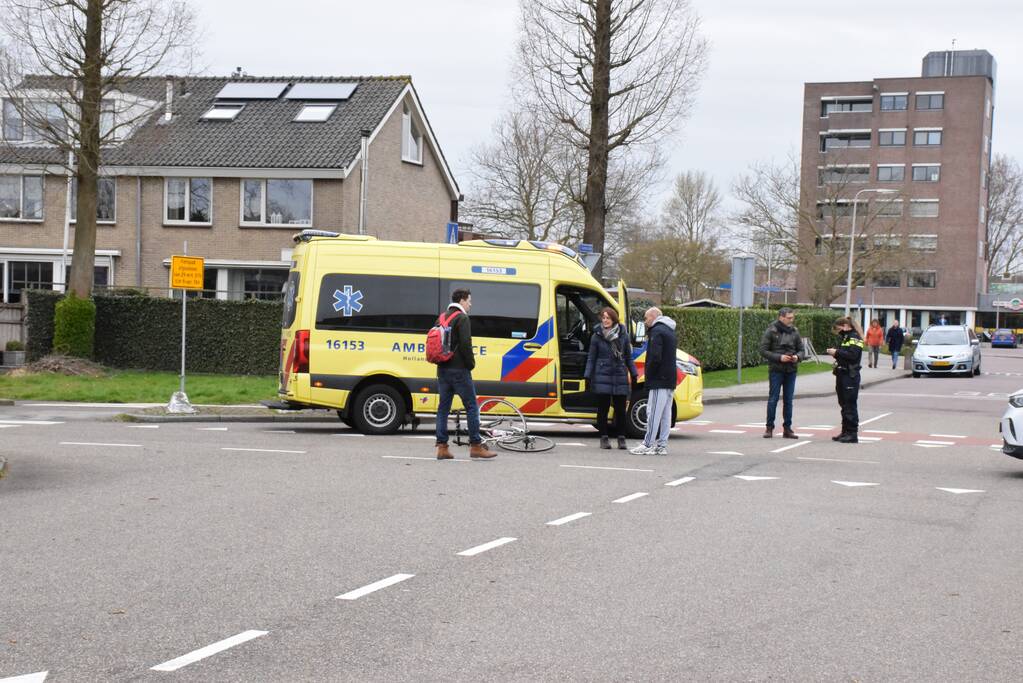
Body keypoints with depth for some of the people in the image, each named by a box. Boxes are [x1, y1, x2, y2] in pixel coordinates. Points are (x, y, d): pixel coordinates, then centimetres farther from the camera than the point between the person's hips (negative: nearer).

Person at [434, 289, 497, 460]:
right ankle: (476, 446, -3)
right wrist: (471, 363, -6)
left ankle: (442, 447, 4)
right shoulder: (462, 318, -9)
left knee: (443, 407, 7)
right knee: (471, 406, -3)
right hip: (458, 369, -8)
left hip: (442, 369, 8)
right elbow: (465, 344, -17)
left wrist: (441, 362, 18)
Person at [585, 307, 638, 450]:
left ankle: (621, 437, 13)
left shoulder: (623, 335, 5)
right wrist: (588, 376, -3)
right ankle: (604, 438, 10)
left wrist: (633, 374, 7)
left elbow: (628, 356, 12)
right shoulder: (597, 336, 1)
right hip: (602, 377, -1)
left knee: (620, 409, 3)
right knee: (603, 408, 2)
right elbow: (591, 358, 4)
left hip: (620, 377, 1)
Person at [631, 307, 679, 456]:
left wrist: (648, 375, -11)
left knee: (653, 413, -7)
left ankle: (648, 445, -7)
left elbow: (655, 357, -21)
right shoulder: (670, 332, 21)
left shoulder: (657, 331, -11)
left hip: (659, 380, -10)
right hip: (670, 380, 10)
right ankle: (662, 445, 12)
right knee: (665, 414, 10)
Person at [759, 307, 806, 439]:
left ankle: (787, 428, 13)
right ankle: (769, 427, 8)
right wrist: (779, 357, -17)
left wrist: (798, 356, -9)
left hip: (791, 370, 4)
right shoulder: (771, 331, -5)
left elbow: (802, 349, 13)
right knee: (773, 399, 0)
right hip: (776, 370, -4)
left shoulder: (794, 332, 7)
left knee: (788, 400, 7)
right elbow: (763, 350, -7)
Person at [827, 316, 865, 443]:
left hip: (850, 376, -9)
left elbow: (853, 355, -21)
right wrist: (835, 353, 4)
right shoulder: (845, 337, 19)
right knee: (843, 404, 12)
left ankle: (852, 434, -6)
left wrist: (837, 352, -17)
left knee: (850, 405, -8)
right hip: (842, 374, 9)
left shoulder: (855, 337, -9)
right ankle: (845, 432, 18)